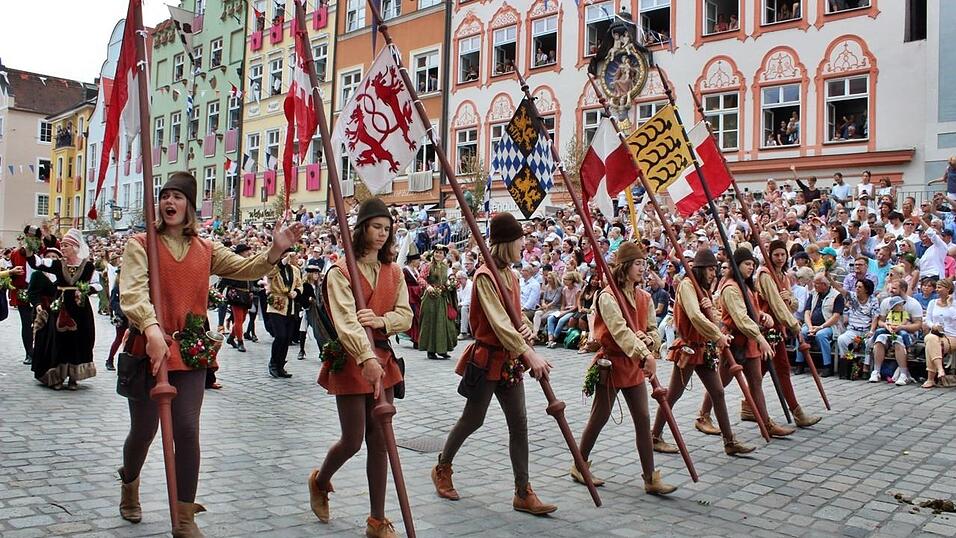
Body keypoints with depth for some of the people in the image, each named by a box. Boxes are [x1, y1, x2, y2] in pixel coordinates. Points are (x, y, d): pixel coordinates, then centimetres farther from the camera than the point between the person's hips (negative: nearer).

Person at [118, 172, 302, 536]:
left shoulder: (205, 250, 10)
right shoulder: (141, 244, -3)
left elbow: (246, 269, 2)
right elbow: (132, 292, -18)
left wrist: (275, 251, -17)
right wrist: (152, 328, -36)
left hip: (191, 353, 2)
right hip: (148, 349, -2)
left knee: (187, 430, -1)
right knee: (144, 429, 10)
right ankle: (129, 488, 43)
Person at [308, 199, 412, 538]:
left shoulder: (393, 272, 10)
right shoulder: (340, 271, -8)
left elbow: (405, 315, 3)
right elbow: (347, 321, -22)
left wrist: (381, 321, -19)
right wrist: (366, 358, -37)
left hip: (383, 359, 5)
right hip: (350, 361, -5)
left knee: (379, 441, 6)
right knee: (353, 441, 0)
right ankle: (319, 482, 33)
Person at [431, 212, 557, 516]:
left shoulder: (511, 276, 9)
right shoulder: (485, 276, -17)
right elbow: (498, 323, -25)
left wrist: (526, 329, -8)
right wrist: (530, 354, -31)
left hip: (510, 360, 8)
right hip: (487, 359, -7)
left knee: (519, 424, 4)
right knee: (473, 420, 7)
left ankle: (523, 493, 10)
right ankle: (442, 468, 32)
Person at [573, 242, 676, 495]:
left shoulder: (644, 297, 7)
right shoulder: (607, 296, -15)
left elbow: (654, 331, 10)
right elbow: (620, 330, -28)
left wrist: (647, 339, -14)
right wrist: (645, 354, -38)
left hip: (635, 365, 6)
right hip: (611, 363, -6)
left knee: (643, 419, 2)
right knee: (599, 418, 4)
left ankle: (651, 478, 8)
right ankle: (579, 467, 22)